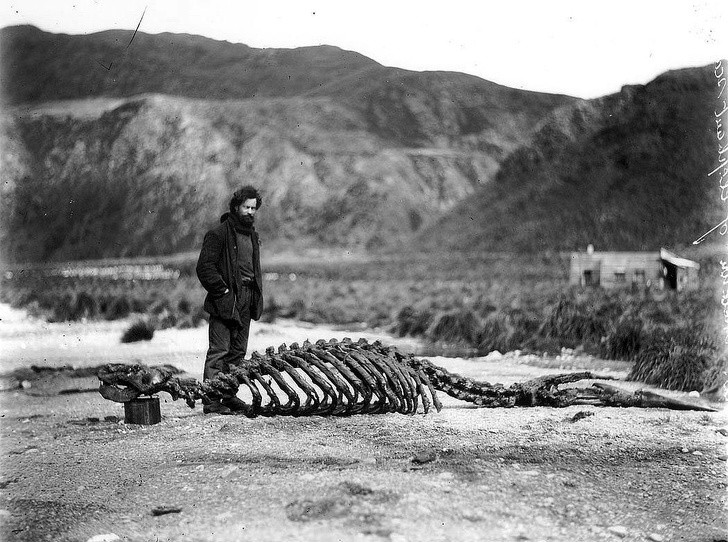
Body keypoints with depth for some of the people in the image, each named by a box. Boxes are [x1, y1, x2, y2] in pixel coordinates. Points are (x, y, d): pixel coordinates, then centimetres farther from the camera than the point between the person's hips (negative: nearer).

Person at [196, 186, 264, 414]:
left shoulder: (252, 235, 18)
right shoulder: (218, 234, -8)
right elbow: (204, 267, -13)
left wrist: (256, 295, 15)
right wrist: (223, 291, -15)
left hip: (246, 300, 8)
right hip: (225, 300, -8)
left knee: (238, 351, 10)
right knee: (219, 351, -9)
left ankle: (230, 395, 18)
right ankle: (211, 401, -9)